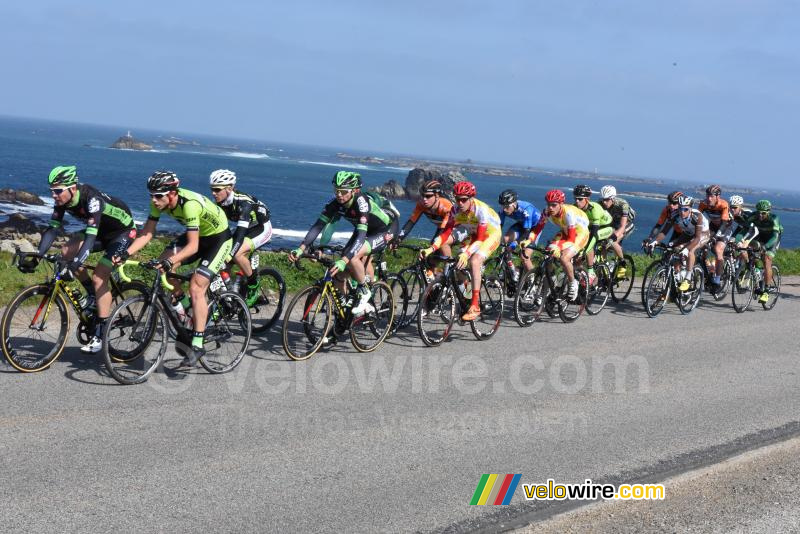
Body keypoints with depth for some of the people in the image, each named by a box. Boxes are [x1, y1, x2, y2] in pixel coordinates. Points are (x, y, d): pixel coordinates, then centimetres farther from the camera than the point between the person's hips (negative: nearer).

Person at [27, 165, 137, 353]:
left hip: (122, 231, -7)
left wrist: (75, 265, -52)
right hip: (101, 230, 7)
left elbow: (91, 236, -43)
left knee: (99, 278, -17)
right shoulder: (62, 199, -14)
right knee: (67, 252, -15)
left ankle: (100, 336, -10)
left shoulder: (91, 198, -35)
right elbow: (52, 229, -14)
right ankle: (92, 295, 5)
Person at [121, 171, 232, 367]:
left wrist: (170, 261, -52)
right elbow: (147, 233, -12)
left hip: (218, 237, -8)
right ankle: (186, 307, 8)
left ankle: (197, 345, -14)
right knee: (162, 263, -12)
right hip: (196, 235, 8)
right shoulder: (159, 202, -15)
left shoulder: (189, 204, -36)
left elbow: (193, 246, -39)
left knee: (196, 288, -19)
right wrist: (126, 254, -25)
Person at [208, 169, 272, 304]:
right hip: (246, 228, 8)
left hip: (262, 228, -8)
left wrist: (228, 255, -50)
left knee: (237, 254, -28)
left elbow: (241, 232, -42)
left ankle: (253, 286, -8)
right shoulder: (221, 203, -12)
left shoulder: (243, 202, -34)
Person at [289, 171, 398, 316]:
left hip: (386, 229, -7)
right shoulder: (335, 202, -19)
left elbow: (361, 236, -44)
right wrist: (301, 249, -32)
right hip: (364, 229, 7)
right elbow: (318, 225, -19)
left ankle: (364, 291, -8)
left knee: (353, 258, -31)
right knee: (339, 271, -6)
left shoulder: (362, 202, -36)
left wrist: (344, 261, -55)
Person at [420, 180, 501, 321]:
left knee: (474, 261, -28)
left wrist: (466, 253, -52)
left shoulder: (481, 209, -35)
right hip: (474, 234, 6)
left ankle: (475, 306, -28)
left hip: (491, 234, -6)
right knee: (461, 262, -11)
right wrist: (431, 249, -37)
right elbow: (446, 233, -22)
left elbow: (480, 239, -37)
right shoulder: (457, 210, -19)